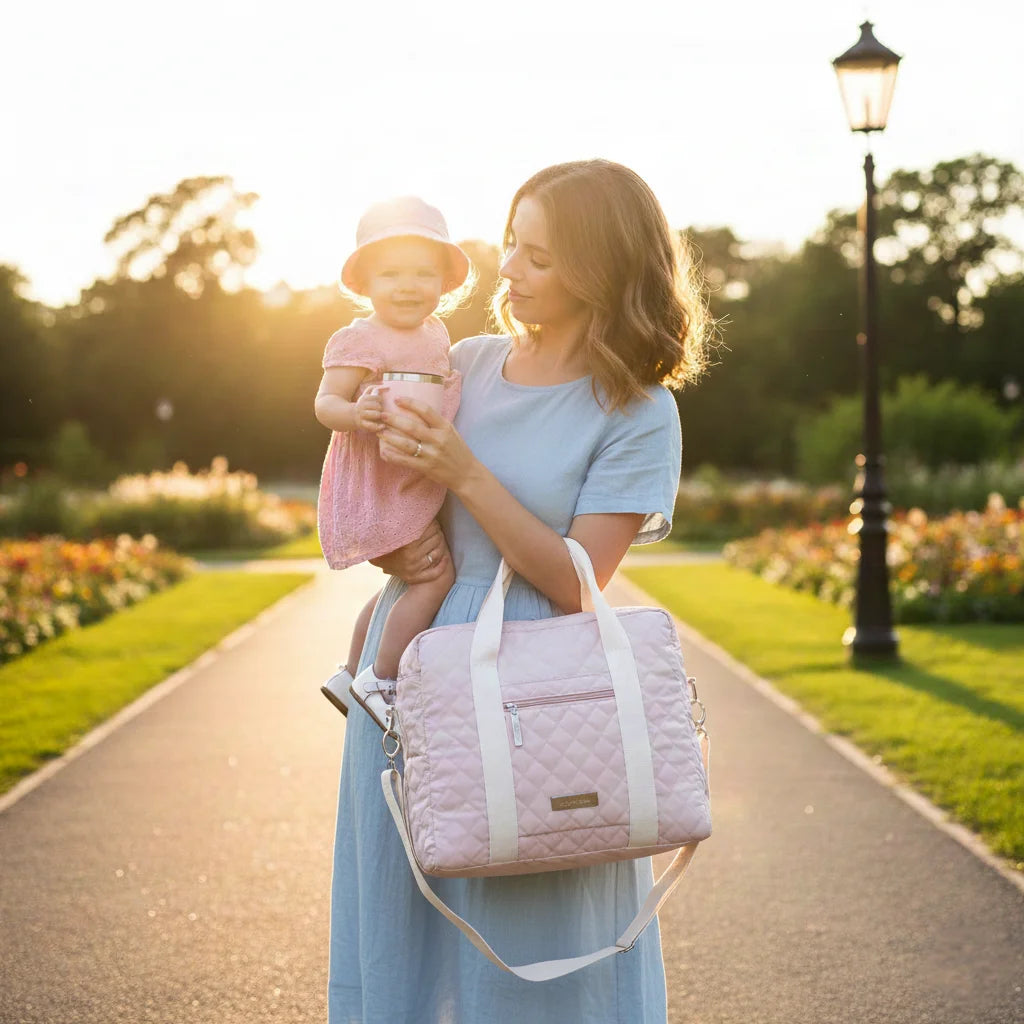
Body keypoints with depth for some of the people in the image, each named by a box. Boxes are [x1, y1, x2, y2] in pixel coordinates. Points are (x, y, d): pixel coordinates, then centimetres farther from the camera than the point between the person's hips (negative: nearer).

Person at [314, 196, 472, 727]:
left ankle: (350, 674, 35)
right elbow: (326, 402, -21)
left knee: (405, 582, 21)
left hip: (418, 482, 9)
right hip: (380, 485, -9)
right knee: (435, 574, -17)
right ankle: (380, 679, -7)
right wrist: (354, 414, -39)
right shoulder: (360, 341, -16)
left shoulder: (434, 333, 9)